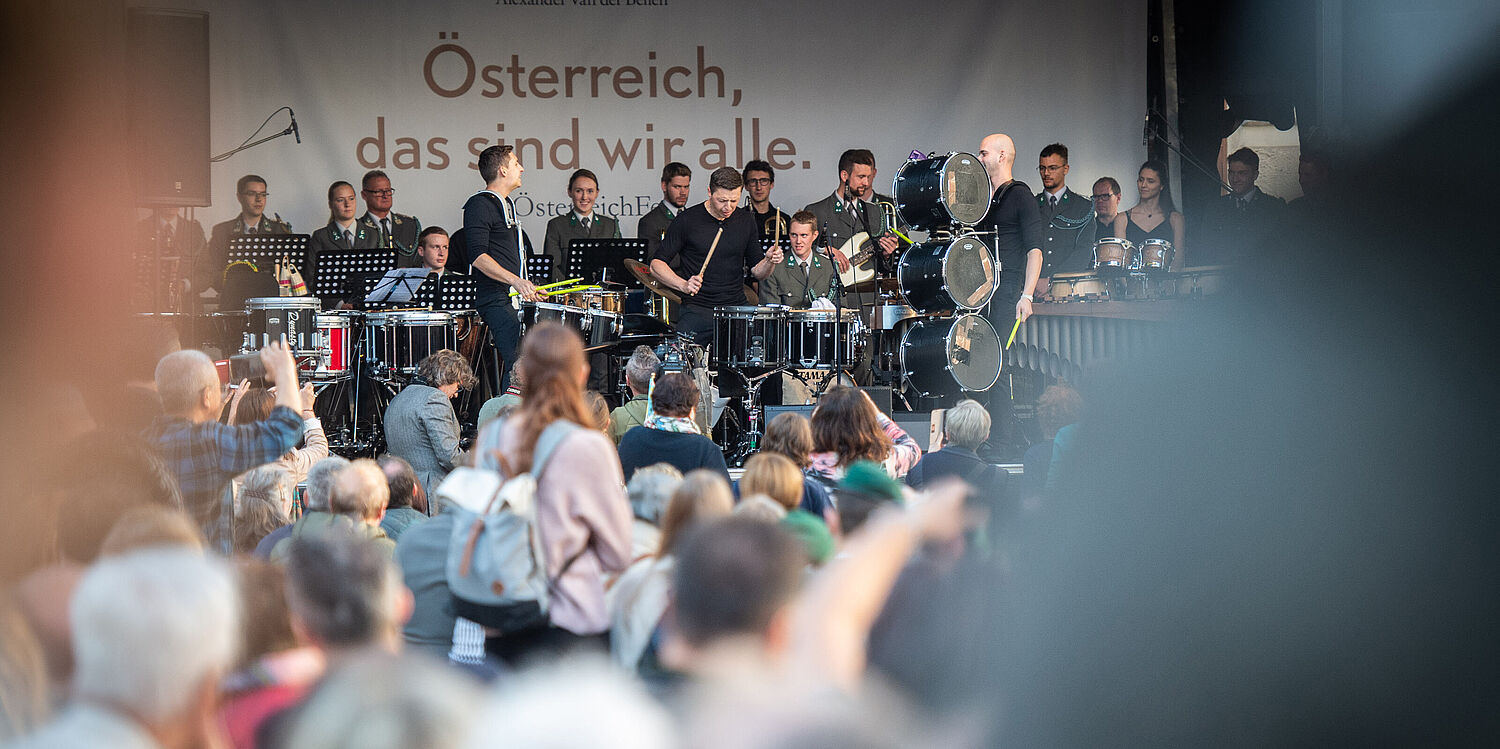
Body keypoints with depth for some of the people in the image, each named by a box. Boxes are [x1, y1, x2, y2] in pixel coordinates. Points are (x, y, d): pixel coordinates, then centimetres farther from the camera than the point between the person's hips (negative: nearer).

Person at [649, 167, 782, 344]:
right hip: (696, 312, -3)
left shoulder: (745, 222, 9)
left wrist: (769, 261, -7)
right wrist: (683, 285, -21)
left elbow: (757, 272, 16)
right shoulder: (687, 221, -4)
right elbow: (656, 264, -4)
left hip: (736, 309, 3)